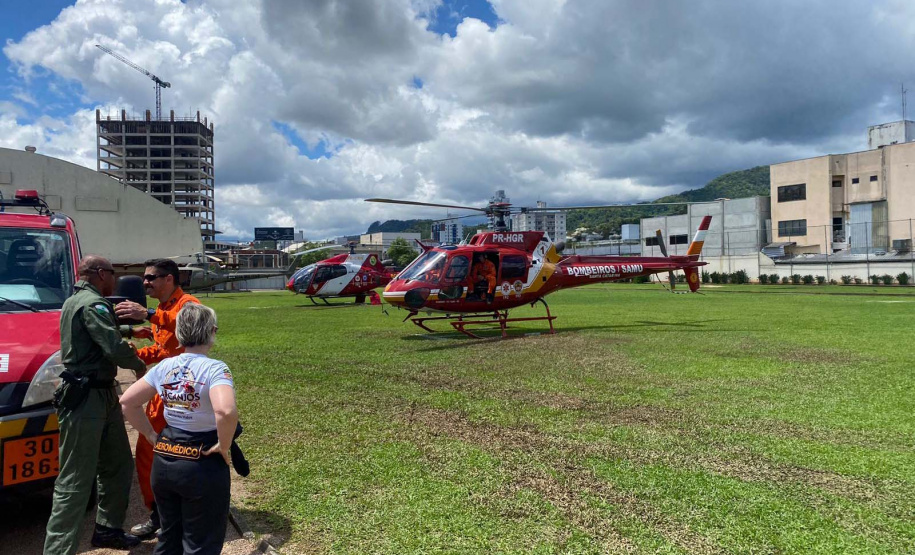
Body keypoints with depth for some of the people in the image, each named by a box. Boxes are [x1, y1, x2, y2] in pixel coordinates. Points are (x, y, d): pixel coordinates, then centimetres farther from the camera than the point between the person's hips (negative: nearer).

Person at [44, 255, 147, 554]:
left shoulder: (72, 302, 17)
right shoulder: (93, 304, -16)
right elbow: (115, 348, -24)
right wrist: (139, 365, -8)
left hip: (103, 395, 11)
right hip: (86, 399, -11)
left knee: (118, 465, 19)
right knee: (75, 481, -7)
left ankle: (108, 529, 32)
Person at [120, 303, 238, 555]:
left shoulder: (164, 366, 1)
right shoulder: (214, 369, -19)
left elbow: (127, 402, 7)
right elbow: (226, 411, -35)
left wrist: (152, 436, 9)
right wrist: (224, 446, -19)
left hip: (163, 462, 6)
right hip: (202, 467, -6)